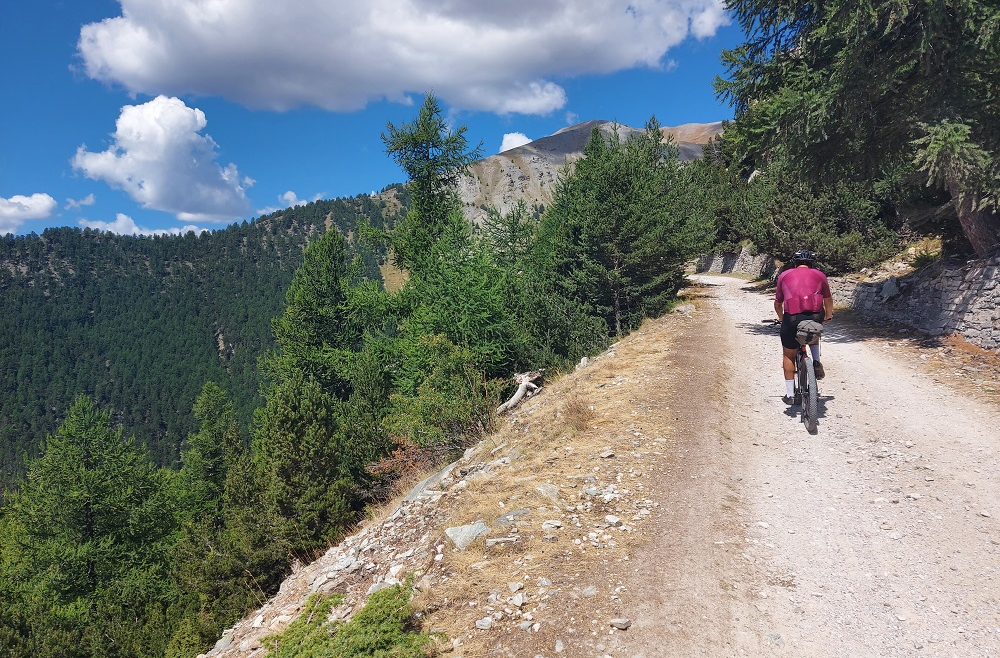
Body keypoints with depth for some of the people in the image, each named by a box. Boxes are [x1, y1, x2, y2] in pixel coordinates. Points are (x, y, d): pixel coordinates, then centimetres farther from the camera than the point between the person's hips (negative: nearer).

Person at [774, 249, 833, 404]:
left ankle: (790, 394, 18)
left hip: (792, 319, -1)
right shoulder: (819, 275, 20)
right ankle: (817, 362, 17)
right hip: (815, 318, 1)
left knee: (788, 356, 16)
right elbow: (828, 299, 33)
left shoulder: (784, 275, 18)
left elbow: (778, 303, 26)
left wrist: (781, 318, 45)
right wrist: (828, 316, 51)